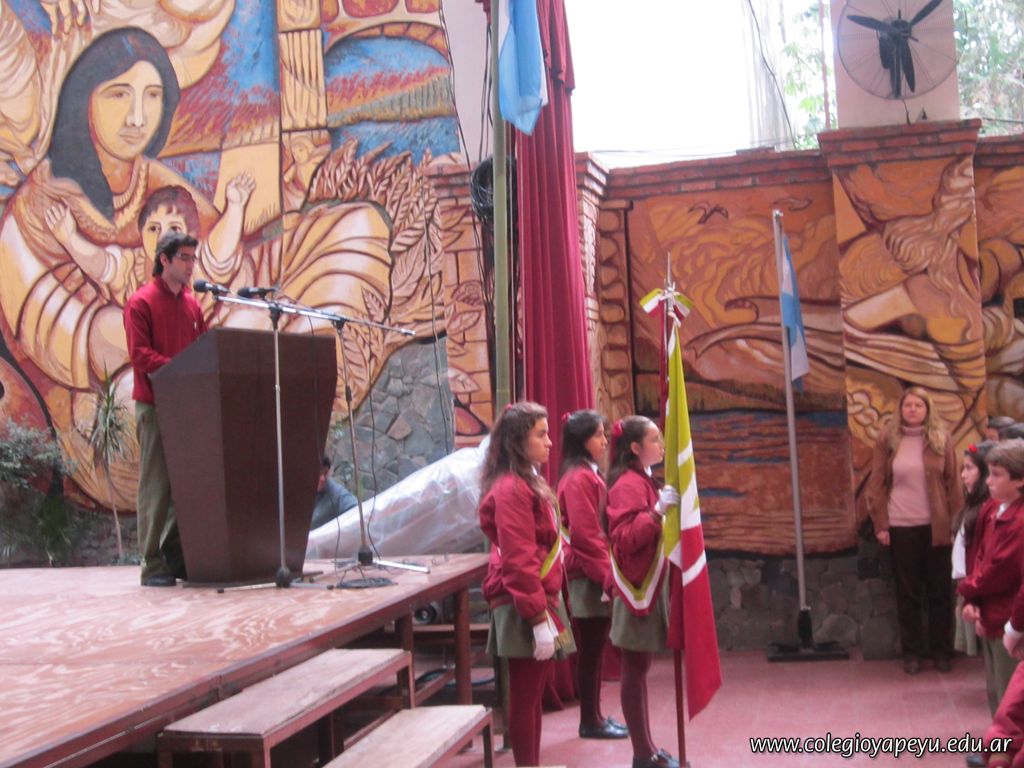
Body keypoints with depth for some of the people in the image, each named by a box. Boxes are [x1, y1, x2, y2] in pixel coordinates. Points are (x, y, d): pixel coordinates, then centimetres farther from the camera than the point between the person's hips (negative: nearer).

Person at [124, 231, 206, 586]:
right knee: (156, 485, -4)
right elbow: (140, 355, -11)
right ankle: (153, 565, 0)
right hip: (154, 405, -6)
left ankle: (178, 557, 13)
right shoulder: (141, 302, -3)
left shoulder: (192, 305, 16)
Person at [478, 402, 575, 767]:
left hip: (540, 598, 10)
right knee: (525, 696, -2)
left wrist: (547, 606, 17)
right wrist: (538, 618, -23)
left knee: (533, 693, 15)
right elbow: (518, 561, -21)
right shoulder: (512, 489, -16)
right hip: (525, 608, -10)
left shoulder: (527, 483, 15)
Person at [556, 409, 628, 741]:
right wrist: (606, 577, -18)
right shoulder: (578, 479, -16)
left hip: (594, 574, 9)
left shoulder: (589, 475, 15)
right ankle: (590, 722, 8)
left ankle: (594, 716, 22)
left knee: (594, 650, 14)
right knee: (590, 651, -1)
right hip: (588, 577, -9)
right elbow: (584, 535, -21)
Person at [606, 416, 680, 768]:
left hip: (650, 585, 10)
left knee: (639, 669, 13)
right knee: (635, 670, -2)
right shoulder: (628, 485, -15)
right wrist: (657, 511, -30)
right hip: (638, 588, -10)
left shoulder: (644, 481, 16)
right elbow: (625, 538, -24)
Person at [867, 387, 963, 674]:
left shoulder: (942, 439, 0)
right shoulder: (887, 440, -1)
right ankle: (912, 651, 16)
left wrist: (955, 521, -2)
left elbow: (953, 483, 2)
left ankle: (941, 650, 19)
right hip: (901, 526, 0)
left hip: (937, 526, 1)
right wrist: (881, 525, -5)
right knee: (908, 592, 7)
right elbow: (876, 485, 0)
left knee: (940, 589, 7)